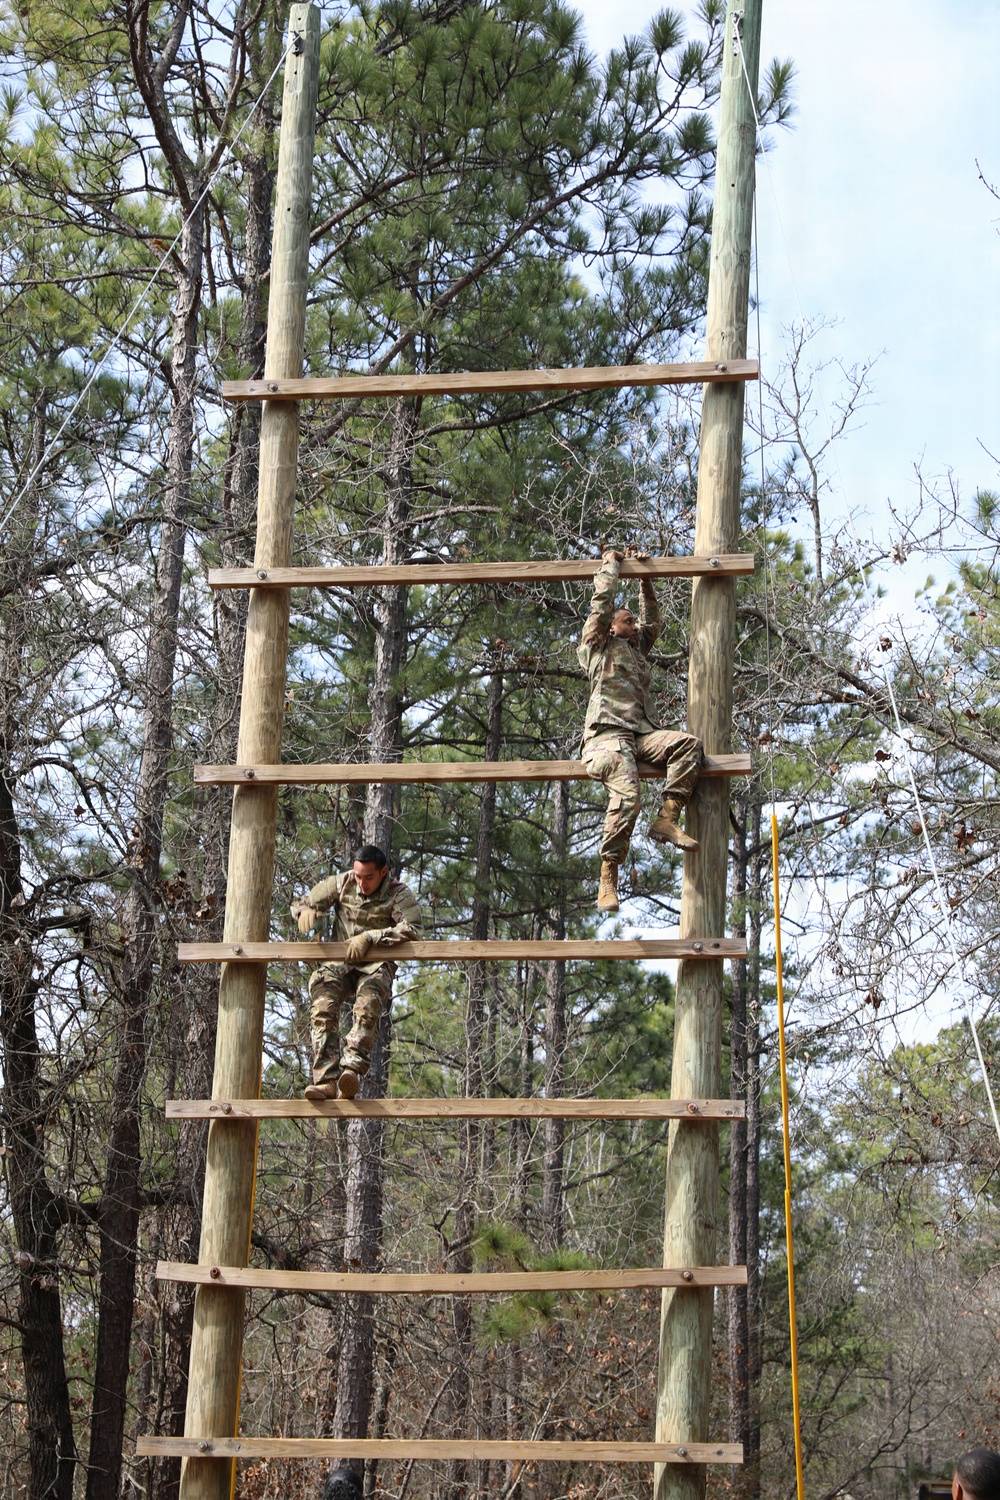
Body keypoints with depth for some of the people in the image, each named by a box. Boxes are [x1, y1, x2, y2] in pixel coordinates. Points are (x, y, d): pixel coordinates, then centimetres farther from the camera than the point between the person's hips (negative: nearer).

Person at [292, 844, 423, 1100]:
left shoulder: (399, 894, -5)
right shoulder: (341, 883, 5)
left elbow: (413, 929, -22)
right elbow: (300, 904, 11)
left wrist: (369, 937, -29)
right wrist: (306, 911, -16)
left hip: (375, 965, -2)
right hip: (340, 962, 2)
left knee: (368, 1005, -35)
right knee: (324, 1006, -28)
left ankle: (353, 1068, -47)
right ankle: (326, 1081, -34)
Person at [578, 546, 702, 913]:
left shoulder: (637, 650, 35)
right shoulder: (599, 644, 16)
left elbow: (653, 621, 44)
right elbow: (603, 601, 9)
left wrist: (645, 580, 39)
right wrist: (610, 564, 22)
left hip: (641, 734, 7)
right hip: (609, 733, -7)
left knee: (689, 743, -20)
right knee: (626, 795, -29)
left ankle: (667, 819, -23)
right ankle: (608, 879, -25)